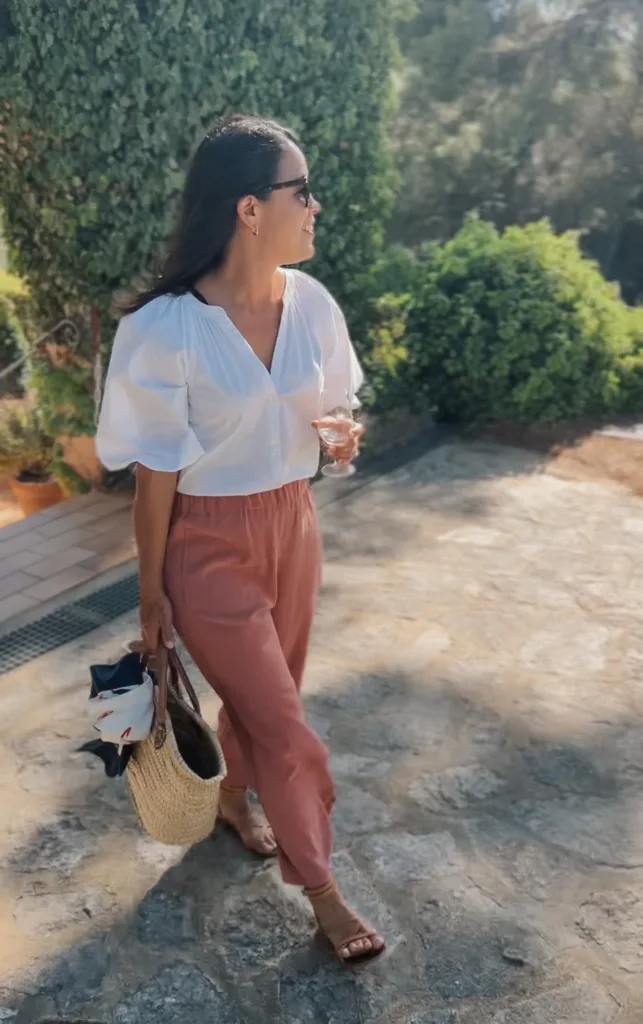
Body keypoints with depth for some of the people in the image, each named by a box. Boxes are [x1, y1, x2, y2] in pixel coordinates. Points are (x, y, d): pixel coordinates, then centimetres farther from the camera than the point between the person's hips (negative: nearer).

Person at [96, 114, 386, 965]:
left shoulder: (311, 304, -6)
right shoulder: (166, 330, -22)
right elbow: (156, 475, -14)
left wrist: (343, 438, -15)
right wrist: (152, 592, -5)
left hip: (292, 523, 6)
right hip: (209, 545, -5)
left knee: (263, 694, 23)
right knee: (284, 726, 5)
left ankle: (234, 798, 54)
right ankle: (319, 886, 29)